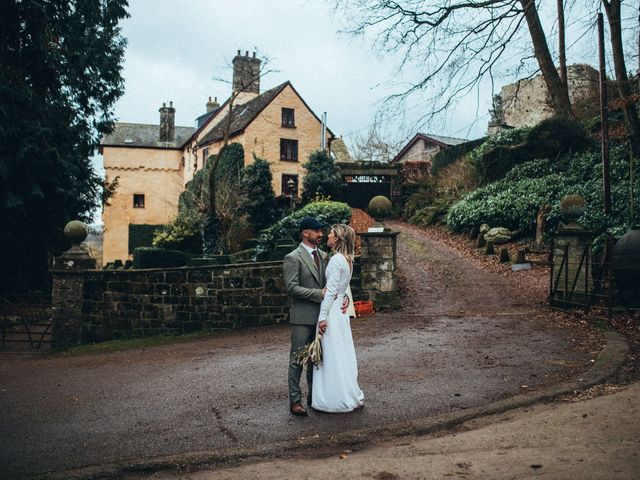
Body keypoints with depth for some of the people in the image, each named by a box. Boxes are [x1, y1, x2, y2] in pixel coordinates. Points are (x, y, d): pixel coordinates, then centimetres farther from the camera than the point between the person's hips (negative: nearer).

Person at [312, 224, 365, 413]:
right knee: (342, 355, 15)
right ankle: (352, 396, 21)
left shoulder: (336, 259, -17)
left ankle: (342, 399, 9)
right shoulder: (347, 260, 12)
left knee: (333, 356, 0)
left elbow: (330, 291, -19)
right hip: (342, 311, 9)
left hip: (332, 312, -9)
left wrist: (323, 317, -18)